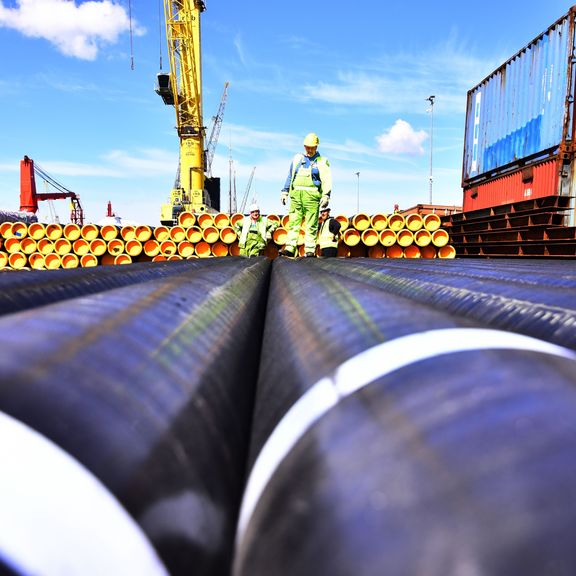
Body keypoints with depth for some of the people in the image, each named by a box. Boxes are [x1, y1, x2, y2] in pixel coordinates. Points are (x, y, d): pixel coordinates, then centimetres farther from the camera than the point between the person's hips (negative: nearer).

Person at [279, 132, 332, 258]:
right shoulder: (297, 159, 19)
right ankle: (290, 248, 1)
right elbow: (290, 177, 23)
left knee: (311, 224, -4)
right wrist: (285, 192, 17)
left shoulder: (322, 162, 8)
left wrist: (326, 196, -12)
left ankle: (310, 250, -1)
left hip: (312, 195, -3)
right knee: (293, 222, 0)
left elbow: (327, 180, 0)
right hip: (296, 194, 3)